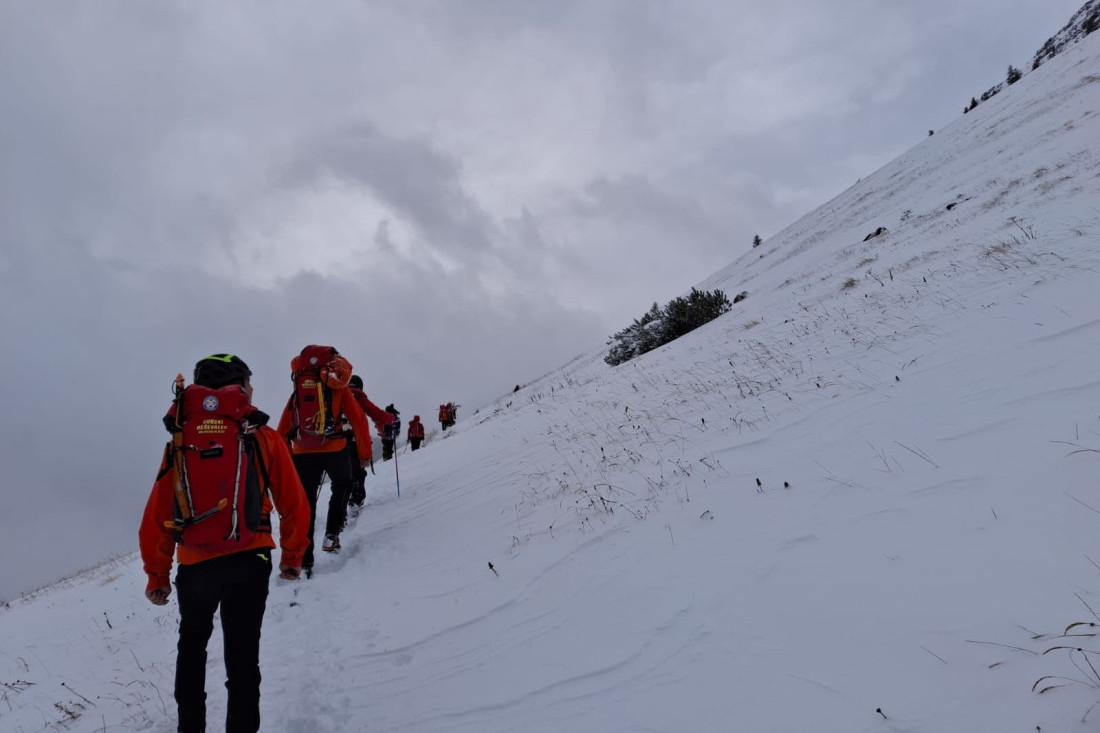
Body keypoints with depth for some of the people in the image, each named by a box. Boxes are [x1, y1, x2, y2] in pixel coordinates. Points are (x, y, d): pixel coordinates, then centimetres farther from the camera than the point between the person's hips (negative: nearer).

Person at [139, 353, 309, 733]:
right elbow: (294, 505, 0)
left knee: (192, 645, 25)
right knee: (242, 656, 6)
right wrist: (292, 557, 14)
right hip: (249, 560, -2)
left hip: (195, 564, 2)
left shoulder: (181, 441, 3)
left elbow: (157, 513, 2)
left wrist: (157, 576, 12)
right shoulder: (264, 437, -1)